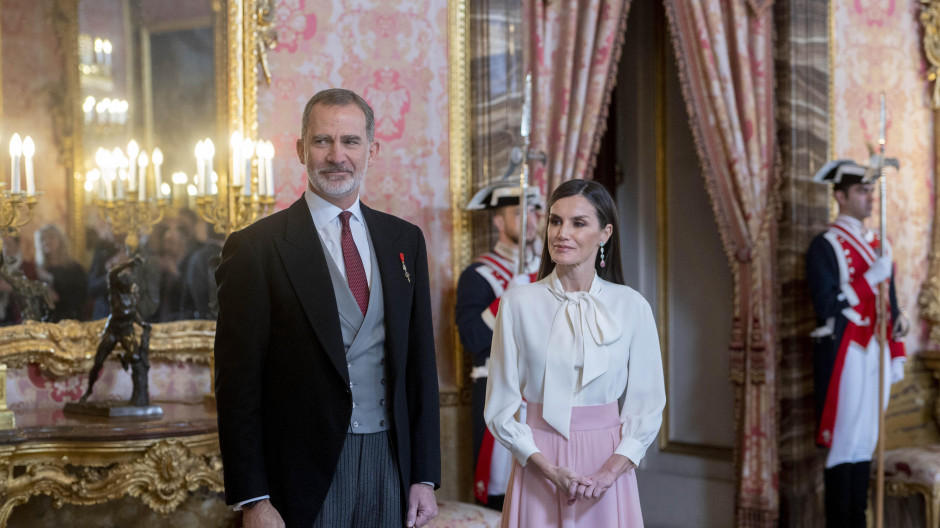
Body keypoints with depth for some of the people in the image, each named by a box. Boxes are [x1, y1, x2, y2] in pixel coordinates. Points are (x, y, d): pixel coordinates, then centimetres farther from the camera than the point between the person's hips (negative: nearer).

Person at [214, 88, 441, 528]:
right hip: (303, 474, -4)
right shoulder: (256, 248, -6)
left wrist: (425, 475, 6)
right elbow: (237, 384, -7)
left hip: (390, 462, 4)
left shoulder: (405, 240, 8)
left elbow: (420, 363, 10)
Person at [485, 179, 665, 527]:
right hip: (538, 464, 0)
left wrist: (610, 471, -13)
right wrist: (551, 470, -14)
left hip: (609, 462, 1)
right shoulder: (518, 303, -6)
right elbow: (500, 408, -3)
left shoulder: (632, 306, -3)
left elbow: (647, 405, 0)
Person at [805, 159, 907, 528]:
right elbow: (826, 307, -14)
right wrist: (870, 279, -18)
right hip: (844, 356, -7)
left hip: (875, 355, 7)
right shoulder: (825, 246, -7)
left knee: (866, 442, 10)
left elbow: (889, 302, 19)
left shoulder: (879, 244, 15)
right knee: (844, 442, -4)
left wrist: (897, 321, 1)